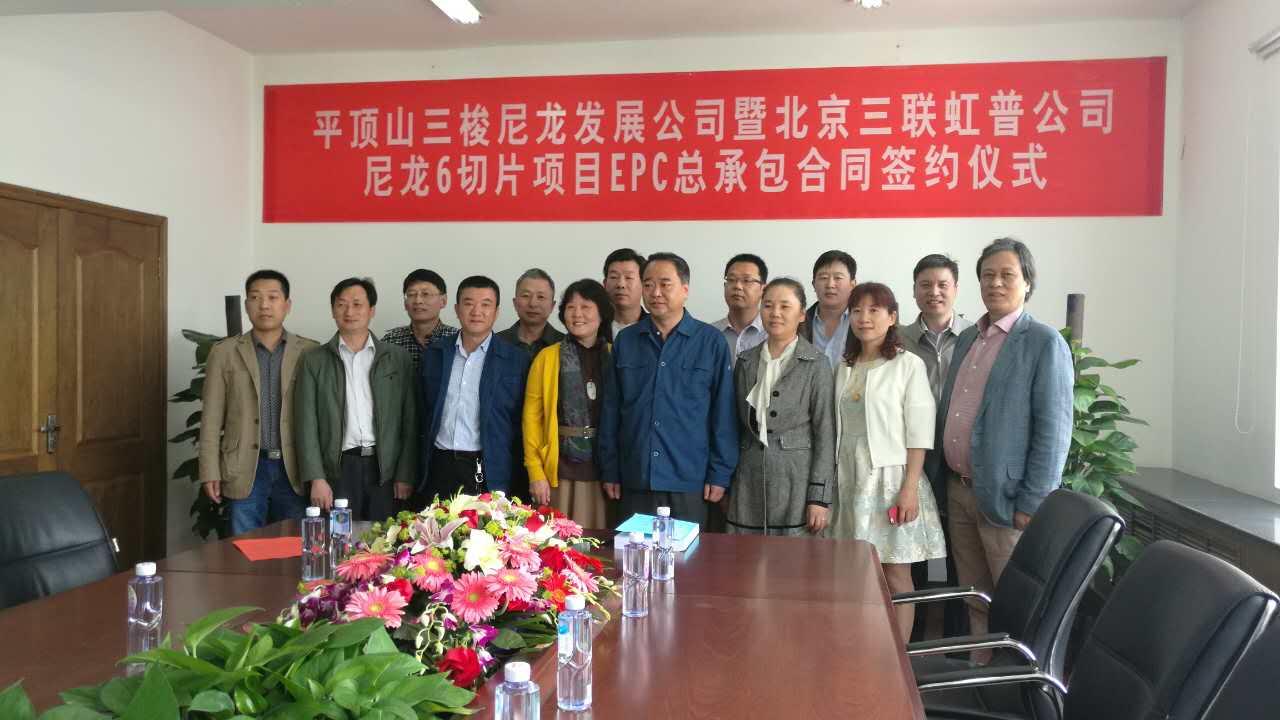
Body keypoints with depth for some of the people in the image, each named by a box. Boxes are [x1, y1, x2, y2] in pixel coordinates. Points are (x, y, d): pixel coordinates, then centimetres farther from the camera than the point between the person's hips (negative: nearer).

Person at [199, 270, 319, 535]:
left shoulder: (309, 352, 3)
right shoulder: (224, 352, 4)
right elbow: (211, 418, 3)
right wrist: (210, 472, -2)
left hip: (295, 470, 0)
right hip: (245, 471, 0)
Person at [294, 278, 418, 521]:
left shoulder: (398, 357, 7)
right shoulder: (314, 361, 6)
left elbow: (409, 421, 5)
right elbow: (307, 425, 2)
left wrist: (405, 475, -1)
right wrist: (317, 478, -6)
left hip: (385, 468, 0)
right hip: (338, 468, 0)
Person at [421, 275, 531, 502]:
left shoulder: (517, 360, -1)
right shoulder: (434, 354, 10)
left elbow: (520, 424, 1)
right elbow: (426, 415, 16)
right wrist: (422, 470, 12)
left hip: (489, 476, -3)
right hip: (439, 472, 3)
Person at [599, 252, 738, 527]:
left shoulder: (711, 342, -2)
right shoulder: (625, 340, 6)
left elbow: (723, 412, -1)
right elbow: (611, 409, 7)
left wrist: (720, 474, -4)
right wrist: (610, 471, 5)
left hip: (690, 481, -2)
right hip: (634, 481, 2)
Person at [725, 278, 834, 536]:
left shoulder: (816, 364, -3)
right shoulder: (746, 361, 10)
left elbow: (825, 433, -5)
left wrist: (819, 497, -9)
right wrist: (726, 481, 10)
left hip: (796, 481, -3)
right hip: (749, 483, 4)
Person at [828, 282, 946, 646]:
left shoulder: (908, 365, -5)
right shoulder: (844, 367, 11)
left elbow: (919, 433, -9)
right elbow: (837, 430, 12)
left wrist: (910, 488, -15)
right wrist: (832, 484, 7)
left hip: (890, 478, -5)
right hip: (850, 479, 5)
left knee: (895, 577, 1)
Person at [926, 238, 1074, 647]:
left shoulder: (1044, 343, -8)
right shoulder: (967, 339, 13)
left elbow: (1053, 431, -13)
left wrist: (1032, 504, -16)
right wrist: (940, 475, 12)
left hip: (1004, 498, -7)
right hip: (958, 490, 7)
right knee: (974, 599, 15)